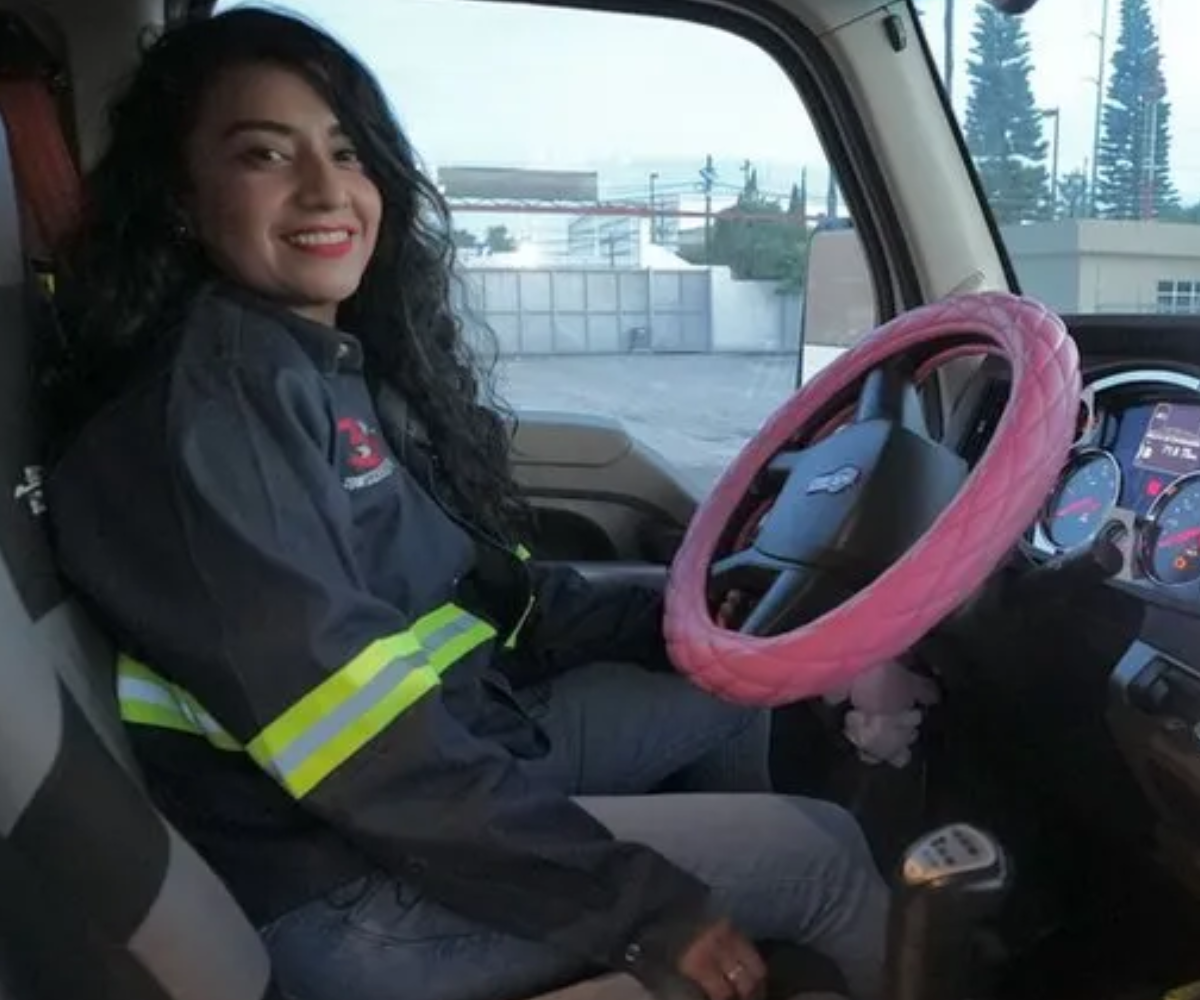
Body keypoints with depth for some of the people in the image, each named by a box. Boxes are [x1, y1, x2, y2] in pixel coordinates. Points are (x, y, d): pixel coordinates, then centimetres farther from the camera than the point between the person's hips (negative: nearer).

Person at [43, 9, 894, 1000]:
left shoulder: (350, 361, 5)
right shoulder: (205, 403, -22)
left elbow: (481, 590, 12)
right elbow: (353, 740, -28)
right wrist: (639, 904, -24)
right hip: (355, 891, -9)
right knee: (825, 851, -4)